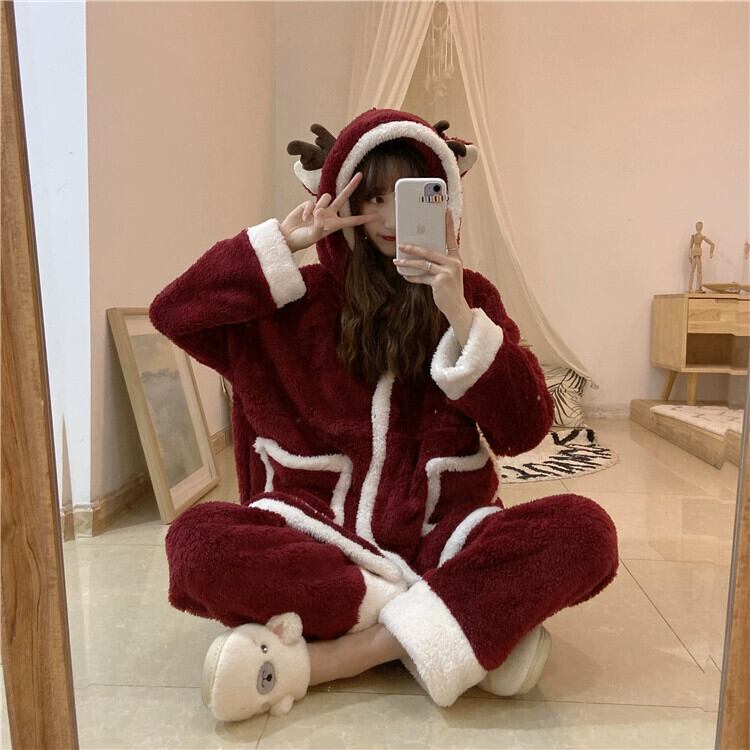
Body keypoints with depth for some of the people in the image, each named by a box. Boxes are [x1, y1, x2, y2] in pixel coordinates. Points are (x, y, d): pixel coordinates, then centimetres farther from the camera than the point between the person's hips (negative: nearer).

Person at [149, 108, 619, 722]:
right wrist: (285, 239, -8)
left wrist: (460, 315, -17)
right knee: (198, 539, -29)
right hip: (320, 535, 0)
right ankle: (478, 622, -20)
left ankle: (319, 659, -24)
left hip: (438, 535, 1)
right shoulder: (309, 298, 5)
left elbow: (524, 431, -6)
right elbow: (172, 312, -2)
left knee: (584, 531, -25)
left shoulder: (470, 294, 5)